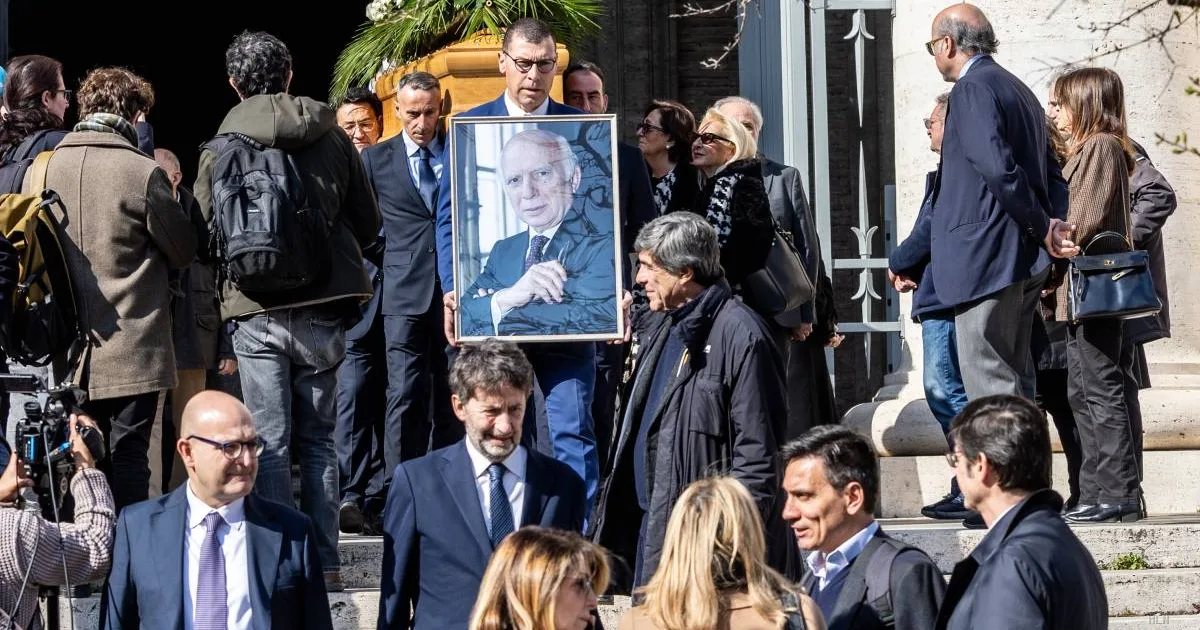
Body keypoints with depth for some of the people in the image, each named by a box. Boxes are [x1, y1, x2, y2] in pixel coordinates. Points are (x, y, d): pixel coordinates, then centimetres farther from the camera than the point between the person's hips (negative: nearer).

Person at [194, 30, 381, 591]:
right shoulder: (331, 139, 3)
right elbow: (368, 222, 9)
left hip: (256, 309, -2)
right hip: (323, 308, 2)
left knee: (269, 441, 2)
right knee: (318, 439, 11)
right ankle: (324, 562, 9)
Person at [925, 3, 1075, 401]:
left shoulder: (972, 89, -10)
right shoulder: (1018, 89, 21)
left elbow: (999, 169, -22)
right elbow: (1051, 173, 19)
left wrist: (1042, 229, -13)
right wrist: (1056, 225, 3)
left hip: (986, 259, -10)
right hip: (1024, 263, 10)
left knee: (989, 390, -10)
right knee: (1015, 385, 12)